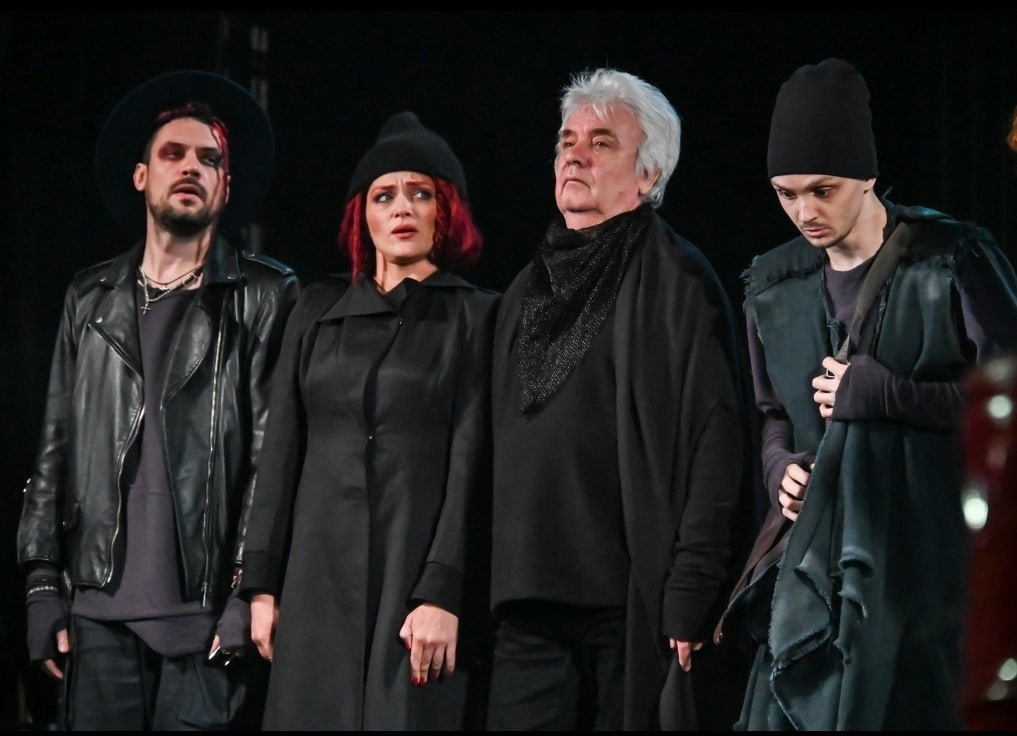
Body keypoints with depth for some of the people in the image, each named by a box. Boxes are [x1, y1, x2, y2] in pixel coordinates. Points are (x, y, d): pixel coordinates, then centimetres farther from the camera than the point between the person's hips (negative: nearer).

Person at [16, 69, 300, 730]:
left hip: (208, 620, -3)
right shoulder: (91, 299, 16)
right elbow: (57, 449, 14)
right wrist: (43, 587, 7)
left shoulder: (266, 297, 4)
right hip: (100, 614, 3)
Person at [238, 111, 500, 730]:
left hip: (419, 575, -3)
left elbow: (472, 463, -4)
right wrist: (263, 584, 5)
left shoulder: (476, 318, 4)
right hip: (319, 578, 3)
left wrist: (442, 595, -13)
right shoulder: (319, 311, 14)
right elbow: (283, 448, 12)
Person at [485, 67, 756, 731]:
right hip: (530, 602, 6)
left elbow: (716, 446, -11)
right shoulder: (529, 291, 19)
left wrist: (690, 594, -17)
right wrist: (495, 587, 16)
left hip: (634, 607, -6)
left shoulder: (677, 281, -3)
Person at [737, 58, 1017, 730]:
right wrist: (780, 465, 5)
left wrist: (886, 395, -13)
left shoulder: (954, 263, -6)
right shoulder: (775, 289, 12)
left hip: (936, 568, -5)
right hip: (819, 571, 5)